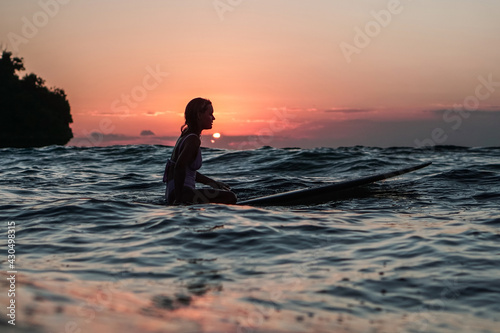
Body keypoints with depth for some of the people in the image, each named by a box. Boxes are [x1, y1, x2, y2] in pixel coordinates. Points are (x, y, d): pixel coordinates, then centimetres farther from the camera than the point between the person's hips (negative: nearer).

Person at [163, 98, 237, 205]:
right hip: (184, 194, -10)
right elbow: (179, 167, -28)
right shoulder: (193, 139, -14)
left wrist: (213, 183, 19)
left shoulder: (186, 136, 17)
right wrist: (178, 199, -25)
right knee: (230, 198, -18)